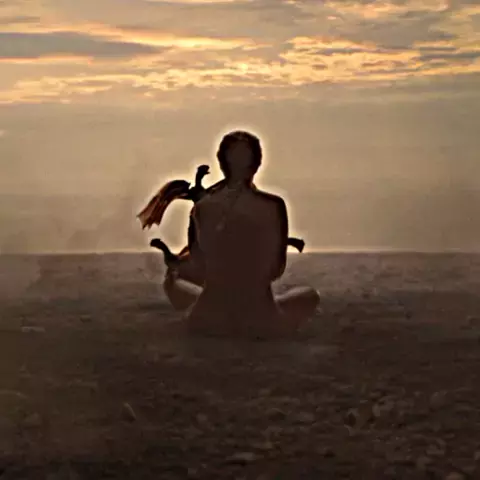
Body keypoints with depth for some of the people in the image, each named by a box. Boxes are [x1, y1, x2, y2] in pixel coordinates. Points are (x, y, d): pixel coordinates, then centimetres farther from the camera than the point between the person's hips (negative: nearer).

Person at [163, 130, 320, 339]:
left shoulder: (201, 208, -7)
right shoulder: (273, 205, -12)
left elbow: (196, 269, 1)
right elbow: (276, 271, -2)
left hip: (208, 320, 0)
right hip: (262, 322, 0)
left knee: (171, 280, 33)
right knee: (310, 294, 31)